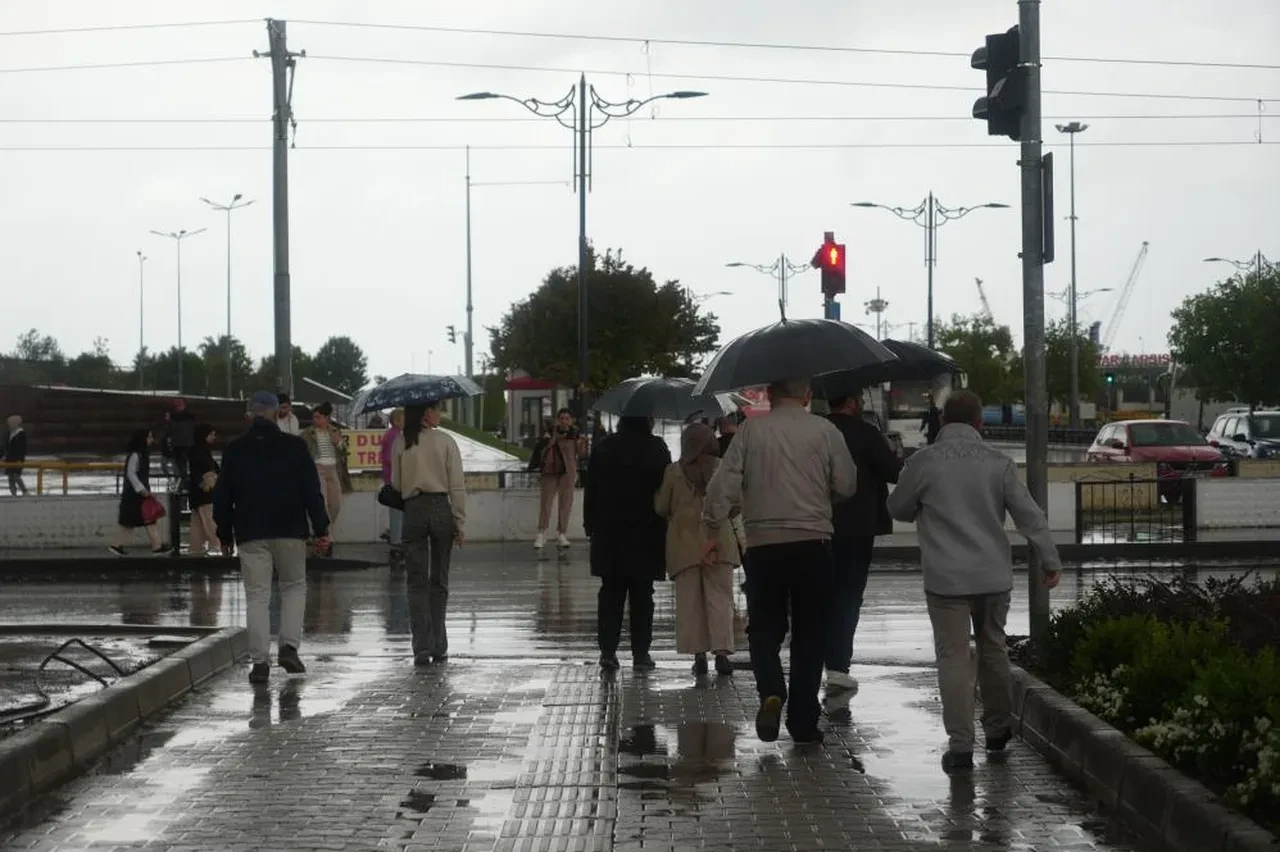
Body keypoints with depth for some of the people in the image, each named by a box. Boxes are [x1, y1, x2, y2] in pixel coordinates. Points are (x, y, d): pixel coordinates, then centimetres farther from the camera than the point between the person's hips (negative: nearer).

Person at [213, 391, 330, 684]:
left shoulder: (235, 450, 4)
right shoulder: (294, 446, -1)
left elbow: (222, 496, 8)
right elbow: (311, 490, -2)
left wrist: (225, 536, 16)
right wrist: (320, 528, 2)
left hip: (251, 534, 1)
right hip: (290, 531, -1)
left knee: (257, 595, 2)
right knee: (294, 586, 15)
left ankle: (259, 660, -2)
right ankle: (289, 646, 0)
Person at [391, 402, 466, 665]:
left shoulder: (400, 443, 0)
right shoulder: (445, 441, -4)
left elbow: (396, 483, 6)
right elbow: (457, 486, -4)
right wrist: (460, 524, 0)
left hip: (413, 512, 0)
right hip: (441, 509, 0)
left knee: (417, 582, 2)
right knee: (439, 581, 11)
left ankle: (422, 647, -8)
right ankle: (439, 647, 13)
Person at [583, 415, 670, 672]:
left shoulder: (603, 448, 1)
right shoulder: (657, 448, -6)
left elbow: (591, 490, 3)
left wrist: (590, 525, 11)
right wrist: (664, 526, 3)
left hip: (608, 534, 2)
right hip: (646, 534, -2)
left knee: (611, 593, 8)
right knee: (642, 595, 5)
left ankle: (608, 650, 1)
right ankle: (640, 653, 4)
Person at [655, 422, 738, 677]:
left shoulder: (674, 472, -4)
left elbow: (661, 508, 3)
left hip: (684, 544, 0)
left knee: (690, 601, 7)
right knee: (720, 598, 2)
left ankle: (699, 654, 5)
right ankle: (721, 652, -6)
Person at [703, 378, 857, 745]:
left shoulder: (751, 430, -1)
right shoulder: (825, 431, 0)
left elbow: (723, 484, -5)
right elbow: (847, 487, 3)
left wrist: (713, 530, 4)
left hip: (763, 545, 0)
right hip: (812, 543, 0)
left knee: (765, 625, 12)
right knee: (809, 632, 9)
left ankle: (771, 692, -13)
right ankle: (803, 721, 10)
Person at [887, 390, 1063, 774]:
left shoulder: (923, 462, -5)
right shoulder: (998, 463, 0)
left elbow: (898, 508, 8)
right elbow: (1029, 515, -1)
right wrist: (1051, 560, 5)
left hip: (945, 578, -3)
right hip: (993, 576, 3)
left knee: (953, 657, -1)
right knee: (992, 649, 20)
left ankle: (961, 745, -6)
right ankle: (998, 728, 30)